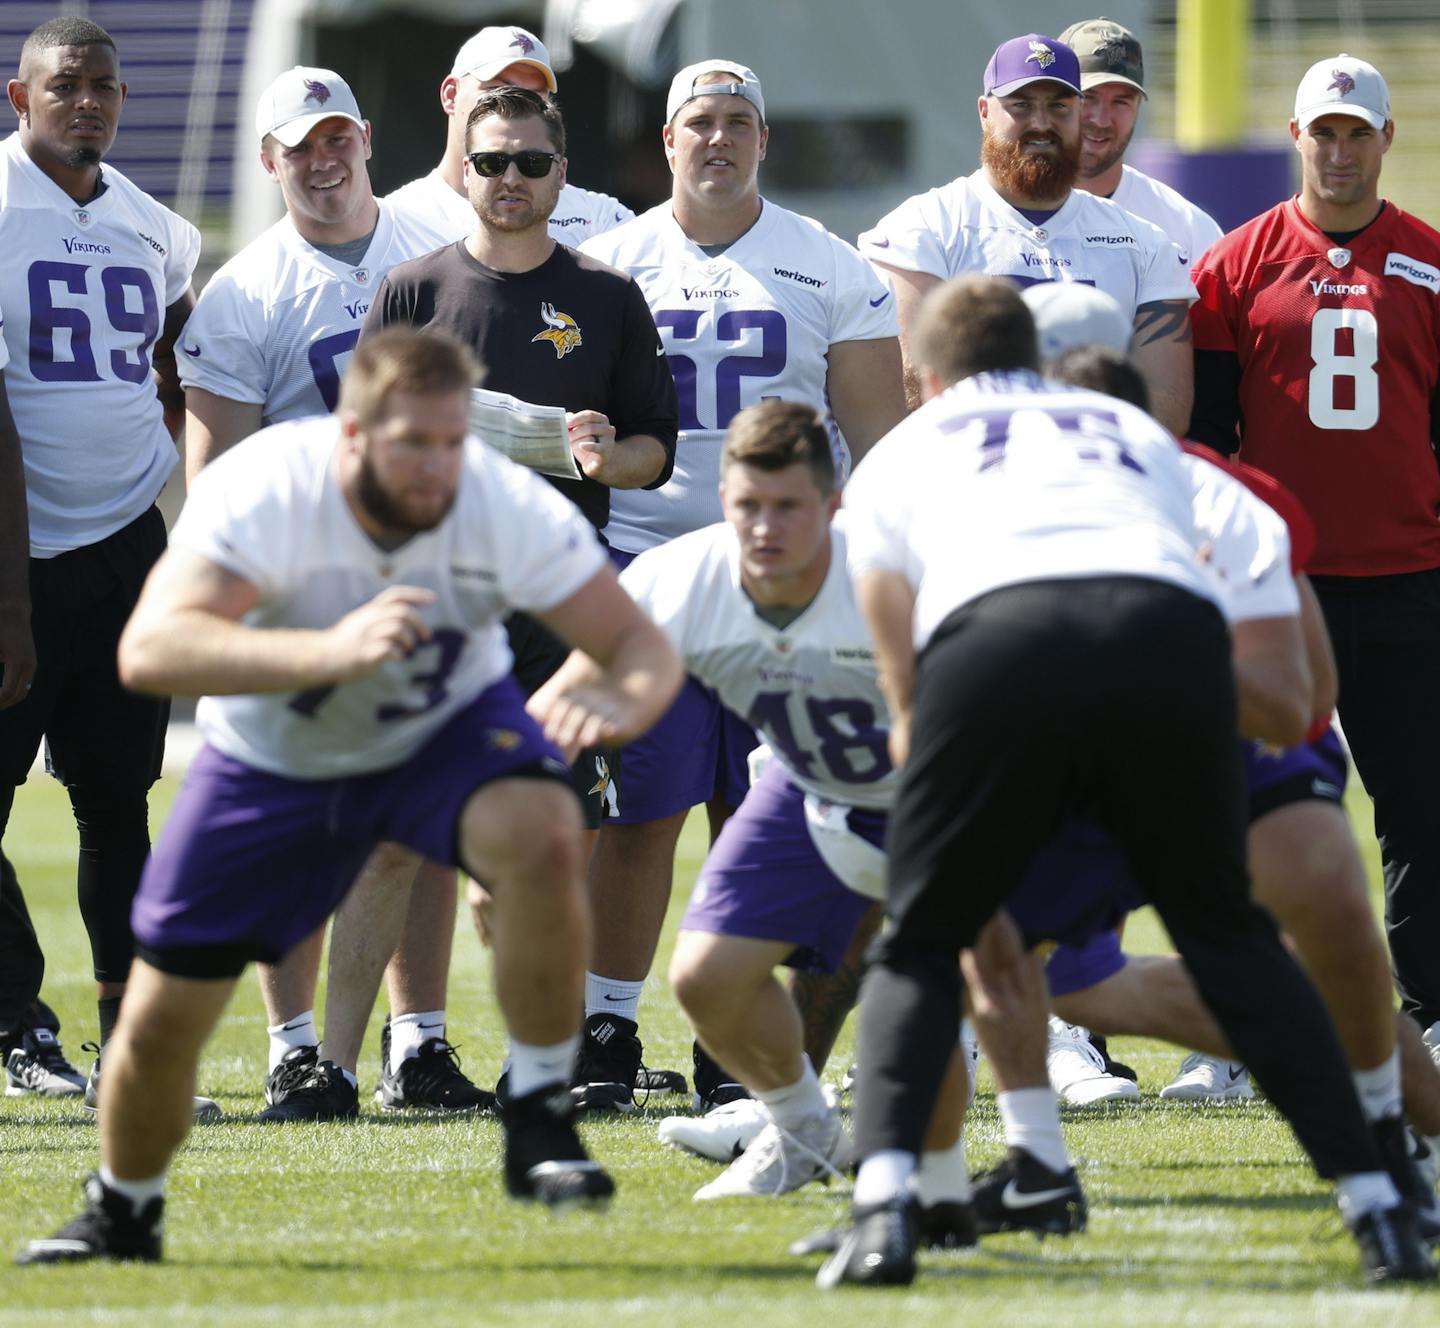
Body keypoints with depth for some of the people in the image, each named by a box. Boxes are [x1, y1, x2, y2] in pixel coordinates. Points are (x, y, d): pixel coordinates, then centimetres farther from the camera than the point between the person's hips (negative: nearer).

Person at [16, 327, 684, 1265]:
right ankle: (123, 1213, 33)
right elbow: (150, 649, -46)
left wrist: (621, 703, -48)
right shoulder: (263, 492, -33)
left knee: (542, 833, -34)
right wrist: (331, 650, -60)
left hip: (449, 728, 0)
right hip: (274, 758, 0)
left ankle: (541, 1119, -18)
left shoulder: (505, 507, -27)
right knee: (160, 1023, 1)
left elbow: (642, 644, -23)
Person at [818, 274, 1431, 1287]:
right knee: (1228, 932, 21)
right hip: (1172, 628, 2)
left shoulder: (901, 455, 33)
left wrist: (913, 732, 56)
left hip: (994, 641, -2)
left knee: (918, 945, 16)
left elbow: (903, 673, 34)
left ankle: (885, 1208, -6)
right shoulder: (1135, 431, 39)